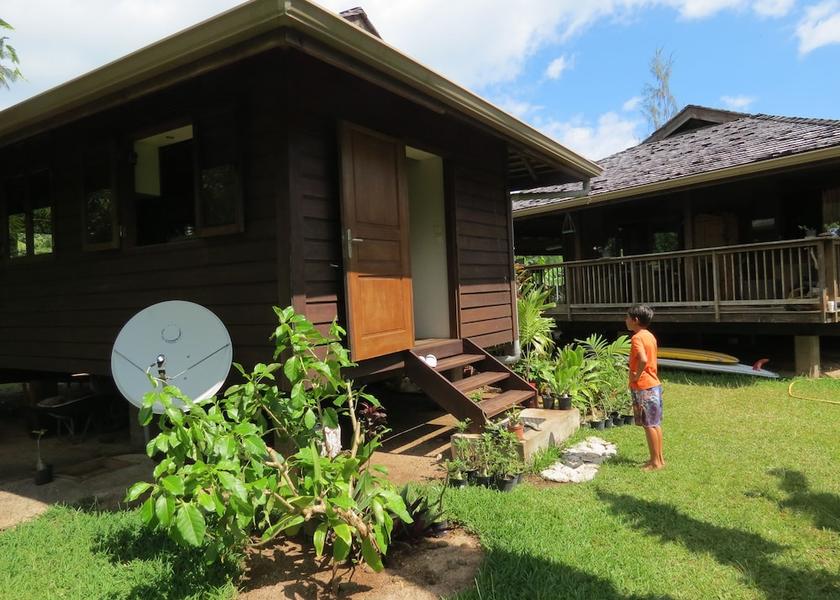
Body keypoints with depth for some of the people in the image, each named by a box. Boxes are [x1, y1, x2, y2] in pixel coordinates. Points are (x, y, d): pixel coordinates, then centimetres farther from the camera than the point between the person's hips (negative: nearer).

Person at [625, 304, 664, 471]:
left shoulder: (637, 338, -18)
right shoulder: (650, 336, 11)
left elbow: (643, 359, -33)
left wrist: (636, 375, -20)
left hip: (643, 387, -9)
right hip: (654, 384, 9)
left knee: (649, 425, -1)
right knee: (655, 424, 14)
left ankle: (655, 462, 6)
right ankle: (659, 458, 22)